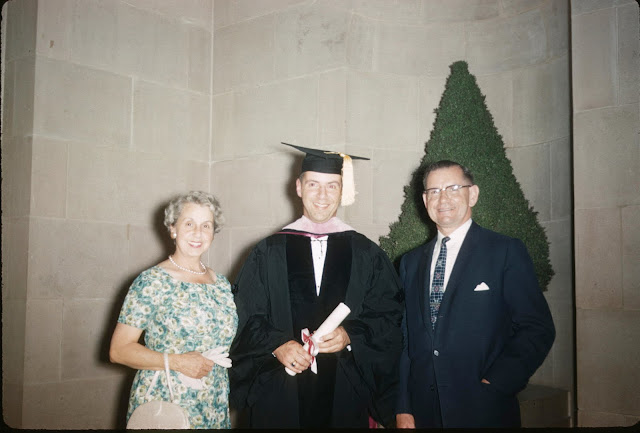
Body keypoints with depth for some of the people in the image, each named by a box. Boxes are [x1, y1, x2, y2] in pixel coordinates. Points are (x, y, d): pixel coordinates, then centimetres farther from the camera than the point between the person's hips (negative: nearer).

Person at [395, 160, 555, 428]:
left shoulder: (506, 252, -4)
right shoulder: (411, 262, 8)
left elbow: (538, 329, -8)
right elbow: (403, 336, 7)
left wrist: (493, 385, -15)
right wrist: (402, 408, 2)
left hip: (485, 413, -3)